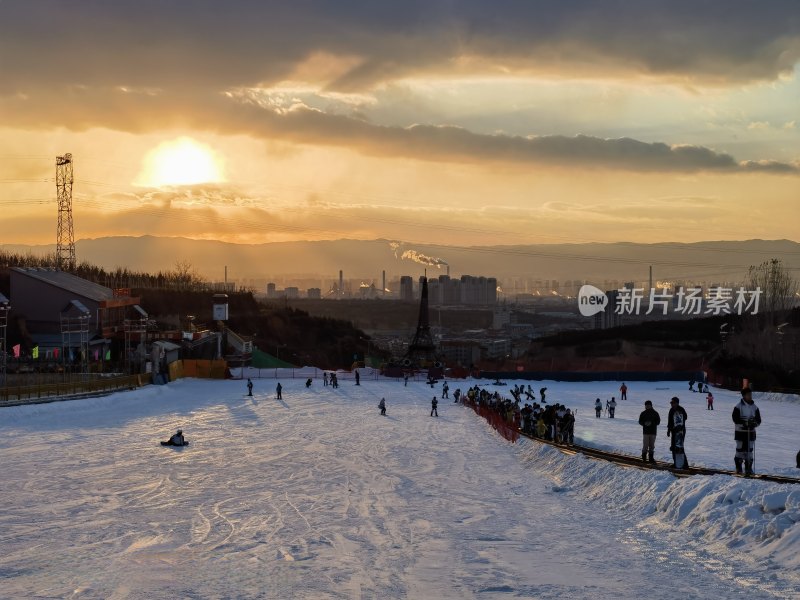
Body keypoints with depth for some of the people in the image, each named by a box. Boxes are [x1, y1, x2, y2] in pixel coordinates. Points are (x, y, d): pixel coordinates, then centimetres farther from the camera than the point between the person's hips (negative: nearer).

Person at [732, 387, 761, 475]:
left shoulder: (754, 407, 7)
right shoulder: (738, 407, -6)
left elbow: (758, 419, 7)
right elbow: (735, 418, -11)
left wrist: (754, 423, -15)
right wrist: (745, 423, -23)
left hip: (751, 432, 4)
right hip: (740, 431, -4)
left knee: (749, 450, 4)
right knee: (740, 449, -1)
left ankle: (748, 468, 10)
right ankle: (738, 468, 7)